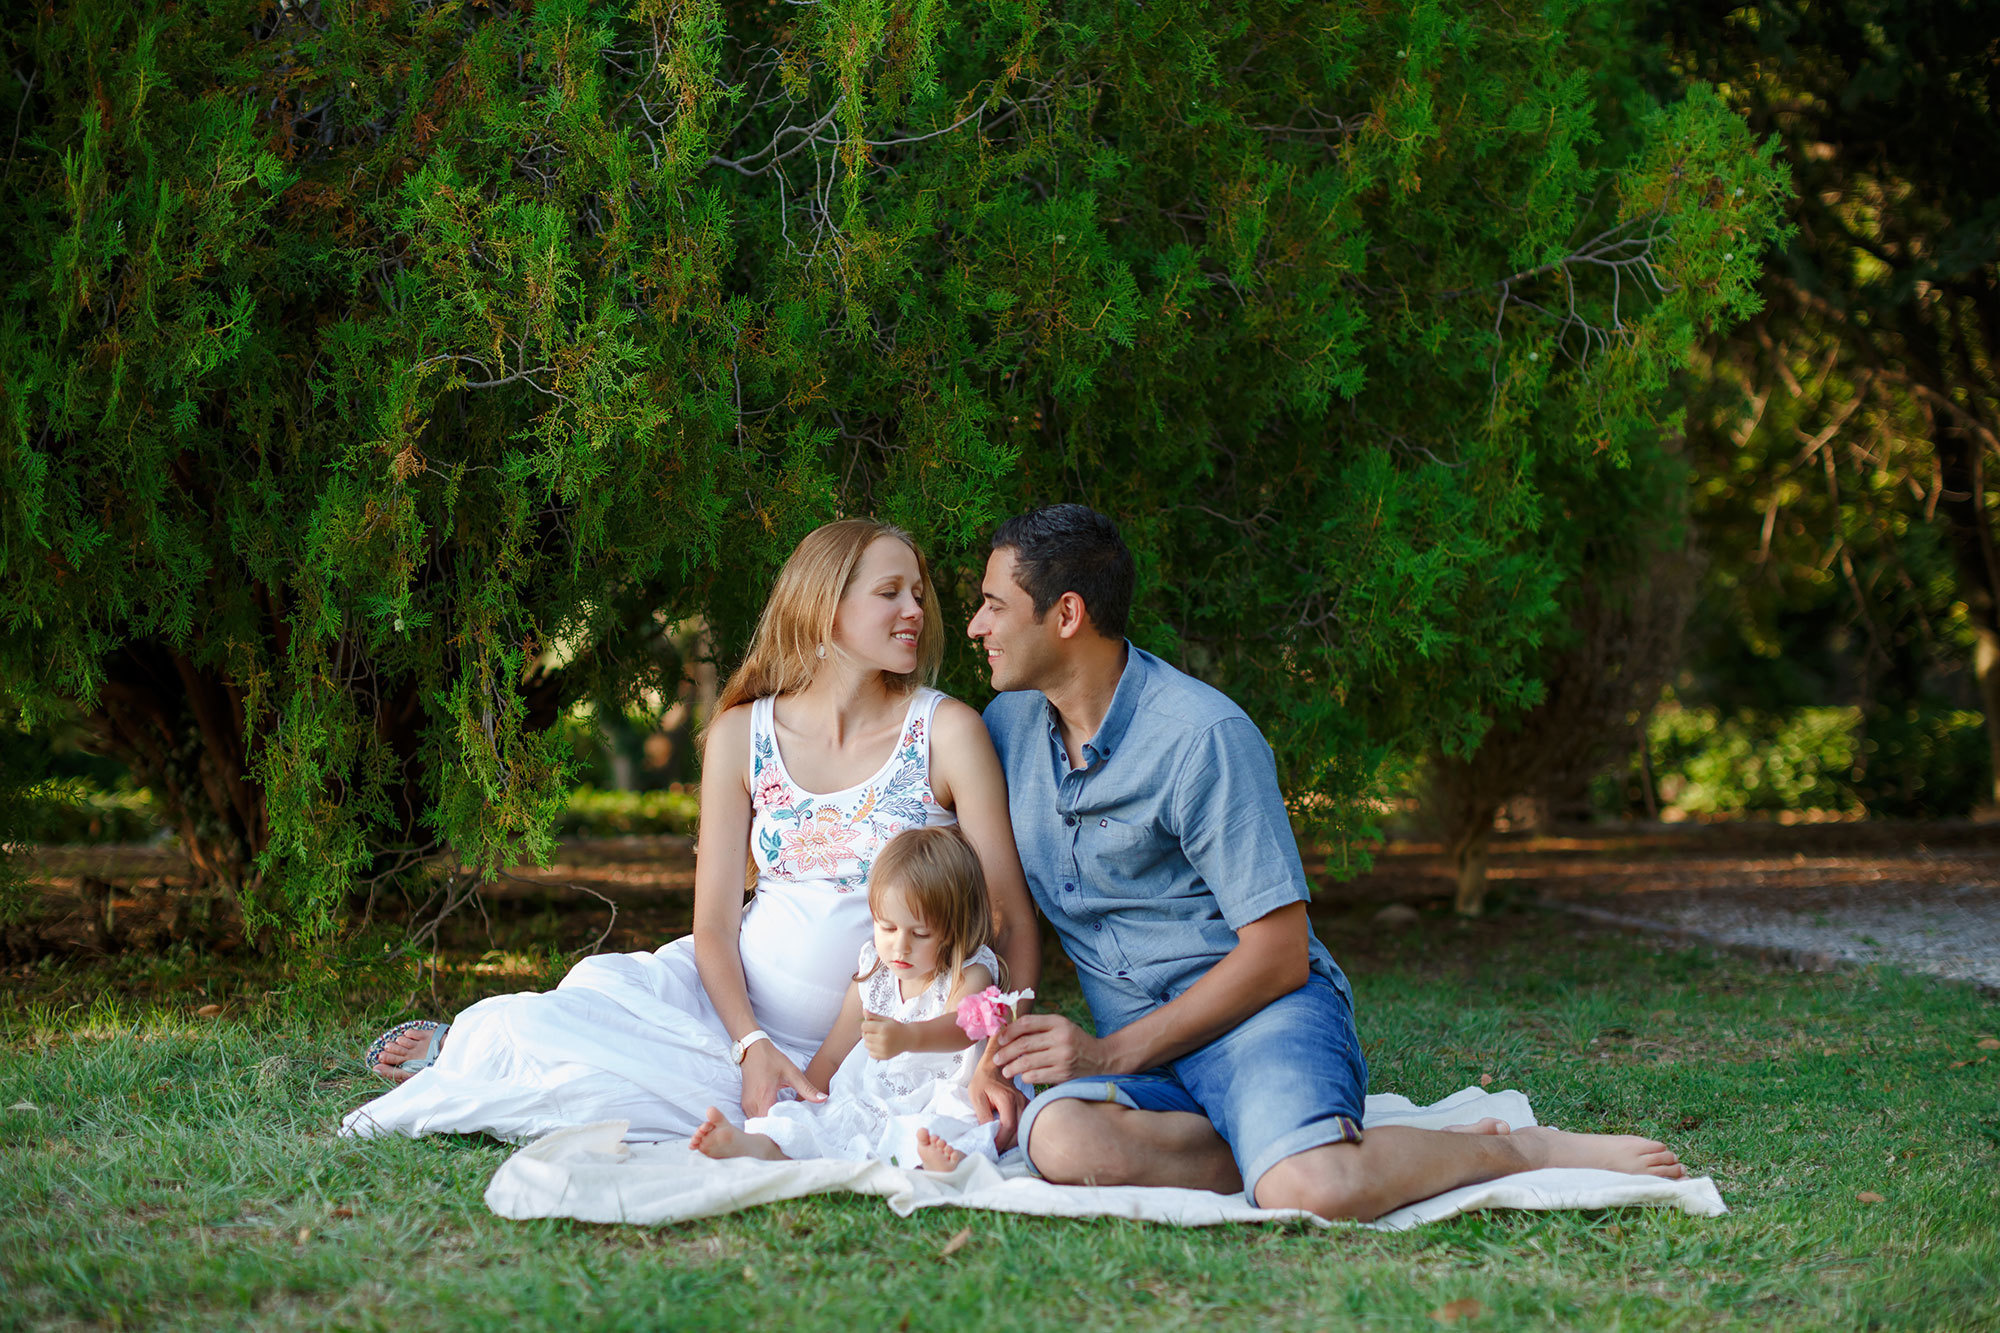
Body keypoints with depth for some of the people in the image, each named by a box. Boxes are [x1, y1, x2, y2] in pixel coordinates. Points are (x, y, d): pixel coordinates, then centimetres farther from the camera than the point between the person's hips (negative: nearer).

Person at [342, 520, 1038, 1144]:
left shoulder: (947, 731, -5)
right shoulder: (742, 735, 0)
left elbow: (1011, 917, -6)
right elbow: (714, 922, -2)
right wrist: (752, 1050, -19)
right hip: (737, 995, 2)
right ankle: (465, 1048, 11)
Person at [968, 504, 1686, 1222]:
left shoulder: (1202, 738, -11)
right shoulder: (1006, 725, 10)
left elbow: (1278, 955, -12)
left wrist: (1111, 1054, -14)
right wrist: (1003, 1042, 2)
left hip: (1261, 1012, -5)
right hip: (1133, 1044, 5)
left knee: (1316, 1190, -37)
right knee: (1058, 1135, -34)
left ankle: (1518, 1151, -8)